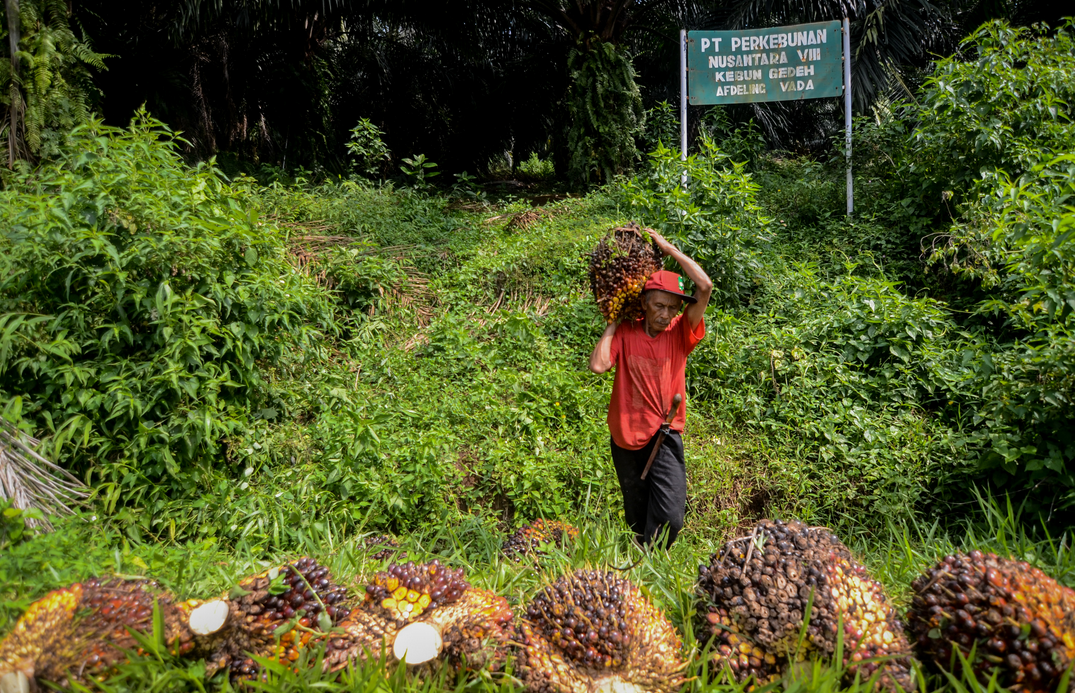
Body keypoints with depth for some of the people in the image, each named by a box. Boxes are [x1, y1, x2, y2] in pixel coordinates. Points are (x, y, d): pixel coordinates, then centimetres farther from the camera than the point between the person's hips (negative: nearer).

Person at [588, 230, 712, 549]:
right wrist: (613, 322, -8)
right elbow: (598, 365, -19)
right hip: (626, 438, 1)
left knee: (670, 518, -16)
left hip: (664, 438, -1)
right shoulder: (625, 333, -3)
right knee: (638, 519, 17)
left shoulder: (681, 333, -5)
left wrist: (668, 248, -10)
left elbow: (705, 286, -15)